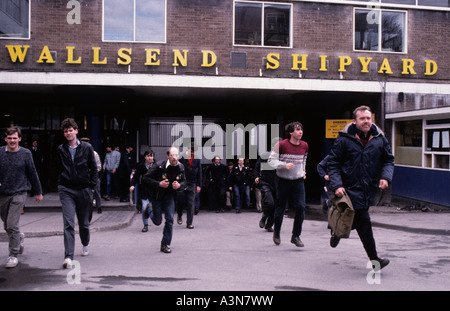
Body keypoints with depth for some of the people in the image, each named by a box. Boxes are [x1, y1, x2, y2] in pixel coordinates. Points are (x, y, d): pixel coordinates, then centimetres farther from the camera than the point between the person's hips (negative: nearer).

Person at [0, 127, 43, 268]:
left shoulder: (25, 153, -3)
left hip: (19, 193, -3)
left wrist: (38, 192, 11)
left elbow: (32, 173, 5)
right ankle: (19, 238, 45)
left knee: (12, 226, -10)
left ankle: (13, 256, 3)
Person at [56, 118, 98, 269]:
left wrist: (91, 186, -1)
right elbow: (59, 169, 16)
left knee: (84, 223, 13)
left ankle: (85, 244, 42)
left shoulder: (87, 147, 1)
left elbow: (94, 169, 4)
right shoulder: (61, 149, 5)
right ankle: (68, 257, -12)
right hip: (66, 190, 0)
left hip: (84, 190, 0)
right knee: (68, 223, -11)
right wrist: (60, 184, 6)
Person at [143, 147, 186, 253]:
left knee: (170, 219, -7)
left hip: (170, 196, 3)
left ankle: (165, 244, 6)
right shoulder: (160, 166, -20)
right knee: (157, 221, 6)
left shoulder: (181, 167, -7)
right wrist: (159, 184, -25)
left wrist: (179, 185, -16)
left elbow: (183, 181, 7)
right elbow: (146, 178, -14)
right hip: (157, 196, -3)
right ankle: (149, 210, 41)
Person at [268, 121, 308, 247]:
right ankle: (276, 232, 30)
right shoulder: (282, 145, -12)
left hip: (298, 180, 3)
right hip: (283, 180, -3)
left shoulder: (304, 145, 4)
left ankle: (296, 236, 4)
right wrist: (284, 165, -21)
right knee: (280, 208, 6)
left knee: (300, 207, -9)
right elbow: (271, 160, -9)